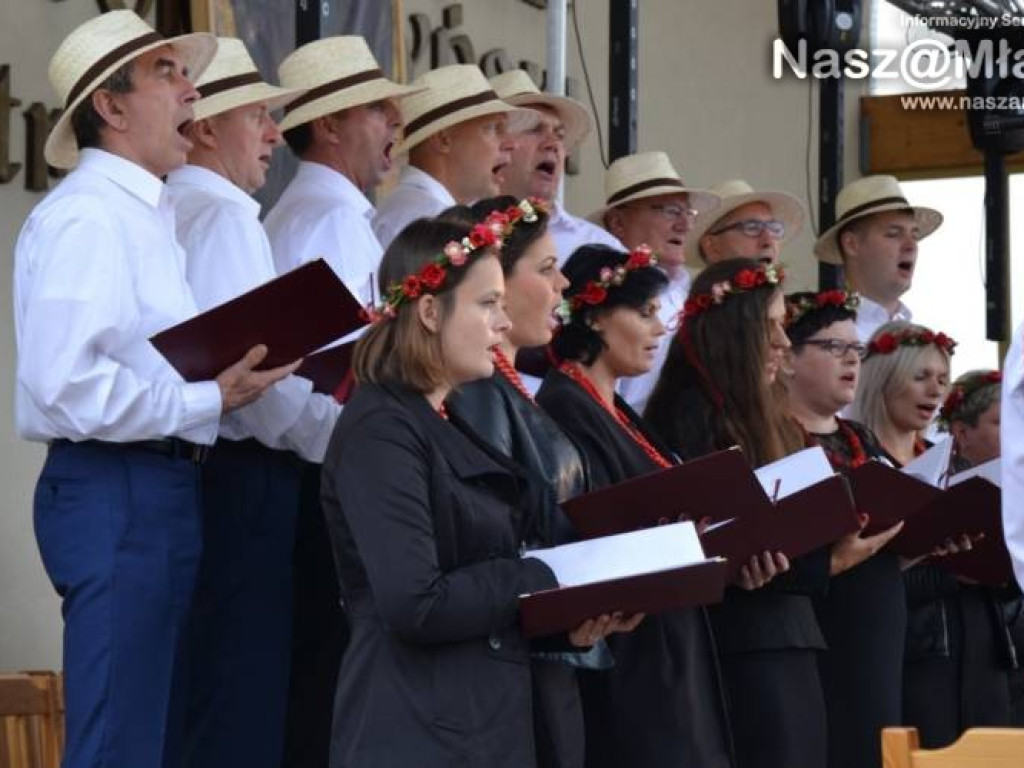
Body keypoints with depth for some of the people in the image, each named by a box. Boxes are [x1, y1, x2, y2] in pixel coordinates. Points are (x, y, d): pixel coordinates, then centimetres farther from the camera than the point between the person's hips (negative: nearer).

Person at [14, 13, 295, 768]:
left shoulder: (147, 213, 16)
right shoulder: (85, 216, -14)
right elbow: (67, 385, -23)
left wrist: (226, 380, 3)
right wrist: (209, 403, -17)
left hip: (159, 490, 10)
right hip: (114, 496, -10)